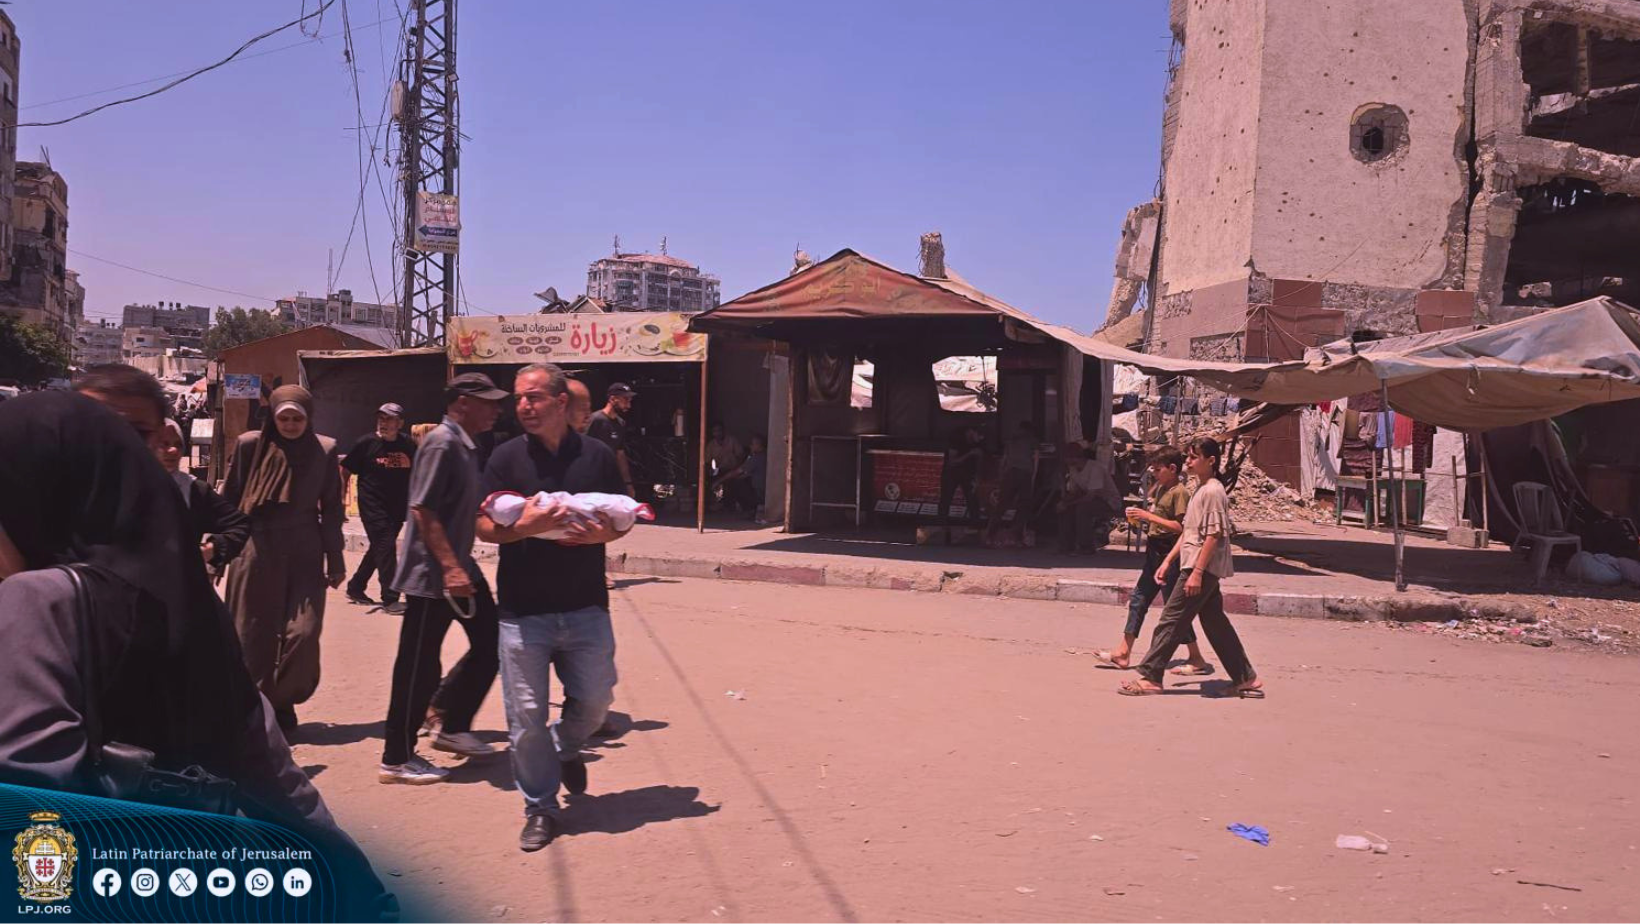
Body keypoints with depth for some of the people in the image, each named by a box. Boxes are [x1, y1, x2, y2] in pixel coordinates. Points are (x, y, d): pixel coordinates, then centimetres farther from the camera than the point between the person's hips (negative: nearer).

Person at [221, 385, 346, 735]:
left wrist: (335, 561, 4)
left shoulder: (324, 450, 2)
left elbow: (331, 509, 5)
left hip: (304, 554, 0)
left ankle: (282, 703, 12)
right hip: (256, 551, 0)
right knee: (253, 635, 5)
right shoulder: (250, 445, 0)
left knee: (303, 632, -8)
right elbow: (229, 502, 5)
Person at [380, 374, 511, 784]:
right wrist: (450, 567, -26)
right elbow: (422, 510, -22)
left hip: (459, 567, 10)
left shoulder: (466, 445, 12)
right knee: (418, 666, -1)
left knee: (490, 643, 14)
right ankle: (397, 759, 11)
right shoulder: (441, 442, -17)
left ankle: (453, 727, 27)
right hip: (432, 573, -10)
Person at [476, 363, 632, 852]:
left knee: (594, 700, 7)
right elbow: (483, 525, -1)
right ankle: (540, 808, 19)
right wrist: (523, 526, -20)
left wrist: (604, 533, -11)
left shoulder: (597, 455, 5)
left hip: (586, 606, 1)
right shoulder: (507, 456, 2)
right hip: (522, 609, -1)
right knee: (526, 715, 2)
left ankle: (565, 746, 41)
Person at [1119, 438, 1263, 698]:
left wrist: (1197, 572, -22)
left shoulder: (1213, 492, -14)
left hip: (1202, 568, -10)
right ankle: (1247, 679, 18)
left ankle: (1149, 677, -3)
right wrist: (1168, 561, 18)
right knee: (1215, 623, 12)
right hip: (1202, 569, 10)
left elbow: (1214, 535, -19)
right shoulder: (1200, 490, 16)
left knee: (1172, 619, -7)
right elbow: (1188, 532, 21)